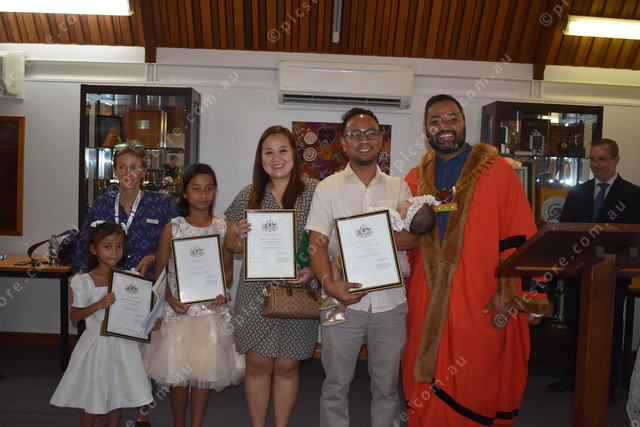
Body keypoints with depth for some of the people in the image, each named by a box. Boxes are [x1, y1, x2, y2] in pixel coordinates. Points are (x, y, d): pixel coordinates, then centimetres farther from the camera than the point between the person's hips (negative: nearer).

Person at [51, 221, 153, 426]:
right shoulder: (84, 281, -10)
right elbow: (73, 316, -7)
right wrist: (99, 304, -22)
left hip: (122, 342, 3)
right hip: (97, 345, -3)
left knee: (117, 396, 15)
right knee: (91, 400, 9)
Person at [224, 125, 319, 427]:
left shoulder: (313, 192, 0)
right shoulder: (248, 196, 7)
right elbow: (230, 243, 11)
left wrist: (314, 270, -16)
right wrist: (240, 238, -12)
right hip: (255, 292, 2)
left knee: (287, 366, 9)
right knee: (257, 364, 8)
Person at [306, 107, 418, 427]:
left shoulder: (398, 188, 9)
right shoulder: (328, 188, 4)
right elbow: (316, 244, -3)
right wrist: (329, 283, -20)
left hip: (390, 303, 2)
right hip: (343, 301, -1)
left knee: (387, 385, 13)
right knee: (336, 385, 9)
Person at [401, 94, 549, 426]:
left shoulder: (497, 172, -1)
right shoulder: (415, 179, 10)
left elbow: (520, 239, -5)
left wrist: (509, 293, -11)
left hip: (483, 307, -3)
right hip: (426, 307, 3)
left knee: (480, 393, 5)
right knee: (429, 397, 10)